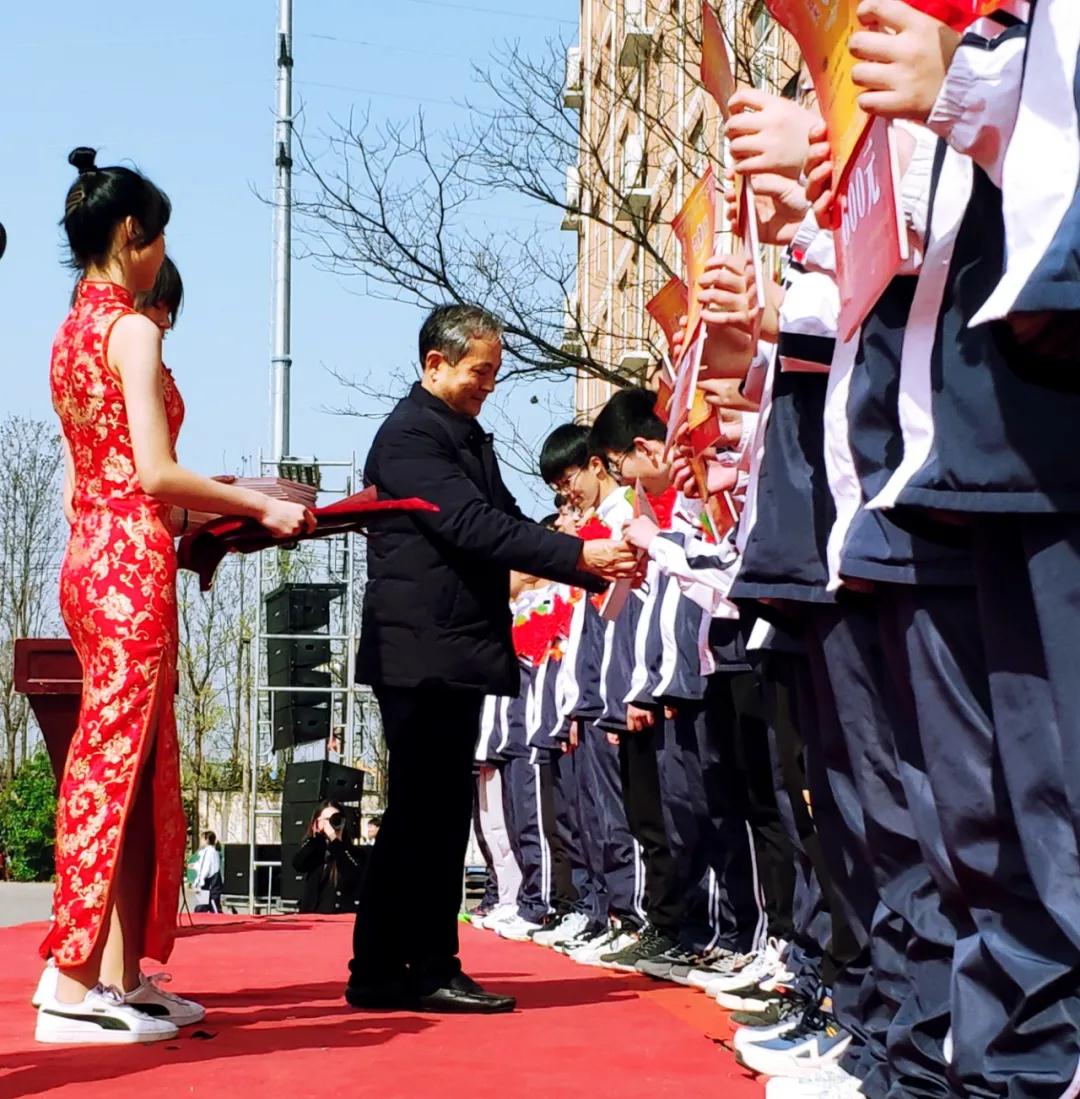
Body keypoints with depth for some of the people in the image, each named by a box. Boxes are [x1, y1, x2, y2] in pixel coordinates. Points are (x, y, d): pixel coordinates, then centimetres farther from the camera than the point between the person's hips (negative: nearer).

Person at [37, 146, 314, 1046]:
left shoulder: (72, 333, 16)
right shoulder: (133, 331, -10)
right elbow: (154, 473, -17)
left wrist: (196, 512, 22)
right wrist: (261, 505, -6)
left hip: (94, 556, 9)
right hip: (133, 564, -9)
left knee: (137, 771, 11)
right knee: (113, 768, -7)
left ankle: (125, 979, 14)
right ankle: (74, 989, -4)